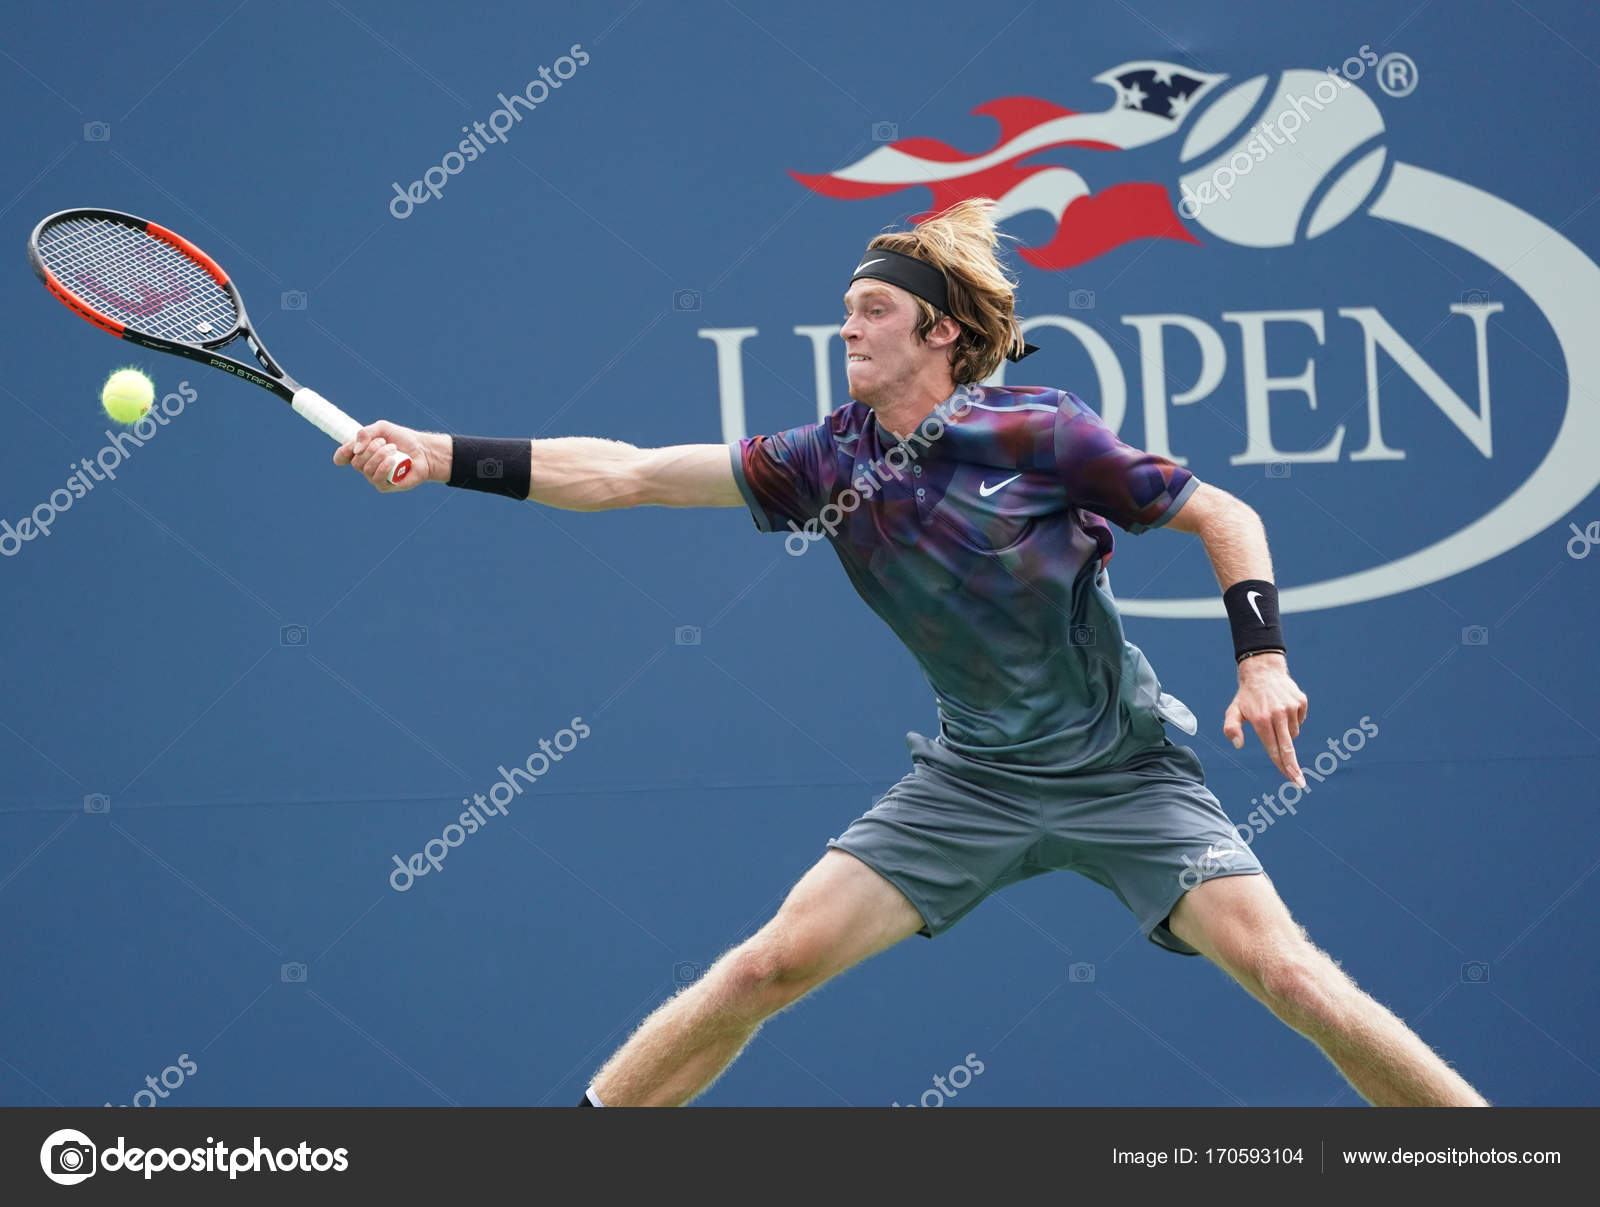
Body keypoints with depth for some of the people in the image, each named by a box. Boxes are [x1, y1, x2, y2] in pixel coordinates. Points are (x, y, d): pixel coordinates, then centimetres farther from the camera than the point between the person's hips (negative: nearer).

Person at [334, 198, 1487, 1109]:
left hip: (1128, 772, -3)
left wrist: (1263, 659, -19)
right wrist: (440, 456, -13)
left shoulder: (1037, 432, -14)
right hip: (974, 779, 3)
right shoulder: (829, 462, -3)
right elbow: (621, 474, -6)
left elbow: (1223, 516, -6)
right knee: (767, 966, -8)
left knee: (1287, 974, -18)